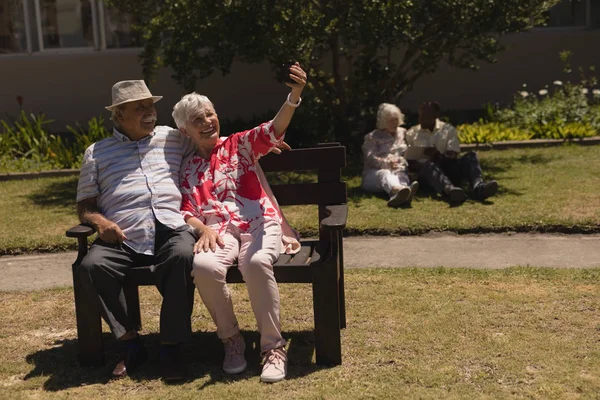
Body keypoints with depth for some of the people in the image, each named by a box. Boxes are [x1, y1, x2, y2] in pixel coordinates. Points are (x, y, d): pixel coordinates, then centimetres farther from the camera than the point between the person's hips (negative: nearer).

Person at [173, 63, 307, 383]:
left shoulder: (240, 145, 14)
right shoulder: (187, 169, 21)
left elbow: (274, 129, -5)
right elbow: (186, 211, 11)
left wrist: (295, 94, -23)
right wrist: (203, 229, -13)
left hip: (259, 222, -1)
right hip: (219, 230, 2)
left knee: (256, 263, -37)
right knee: (204, 266, -34)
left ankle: (273, 346, -22)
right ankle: (231, 339, -10)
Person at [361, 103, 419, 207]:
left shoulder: (403, 133, 25)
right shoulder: (371, 137, 14)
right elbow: (370, 158, -3)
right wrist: (387, 163, -21)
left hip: (399, 170, 2)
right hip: (375, 172, -2)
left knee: (401, 175, -34)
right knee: (384, 174, -37)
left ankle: (397, 195, -73)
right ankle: (397, 190, -75)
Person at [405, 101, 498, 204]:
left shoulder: (448, 129, 11)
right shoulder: (411, 134, 11)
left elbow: (453, 157, 0)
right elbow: (409, 163, 6)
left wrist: (440, 156, -20)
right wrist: (420, 166, -15)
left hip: (448, 169, 2)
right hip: (426, 171, -2)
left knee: (471, 156, -22)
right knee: (429, 165, -37)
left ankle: (478, 187, -51)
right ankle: (450, 190, -69)